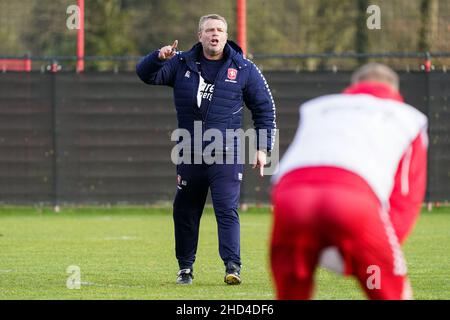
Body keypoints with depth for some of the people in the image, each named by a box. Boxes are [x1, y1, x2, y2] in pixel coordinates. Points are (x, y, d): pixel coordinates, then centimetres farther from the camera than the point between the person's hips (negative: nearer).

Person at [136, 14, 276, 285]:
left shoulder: (243, 69, 3)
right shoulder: (181, 64, 8)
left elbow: (265, 108, 8)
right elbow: (146, 74, 1)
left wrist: (263, 148, 2)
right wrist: (159, 57, -21)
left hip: (226, 155, -3)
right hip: (190, 155, 3)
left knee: (227, 209, -14)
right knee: (185, 212, 8)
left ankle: (233, 266, -17)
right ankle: (185, 267, 20)